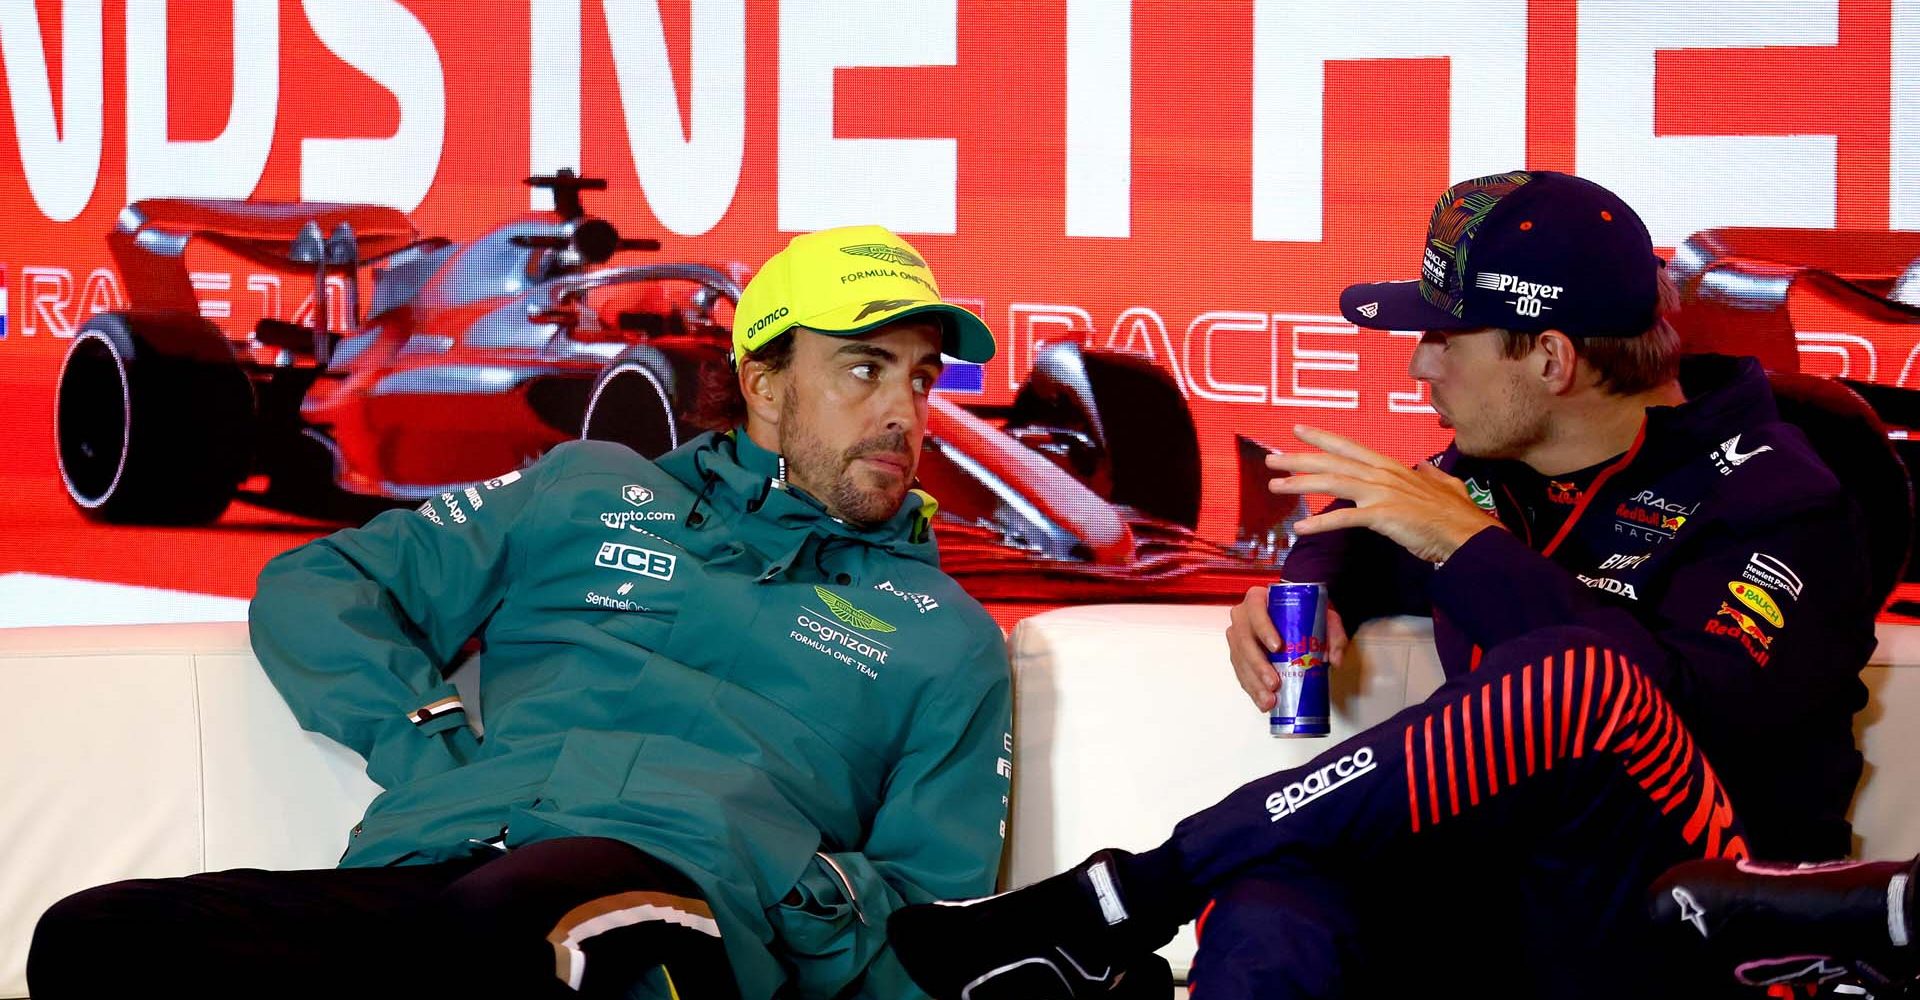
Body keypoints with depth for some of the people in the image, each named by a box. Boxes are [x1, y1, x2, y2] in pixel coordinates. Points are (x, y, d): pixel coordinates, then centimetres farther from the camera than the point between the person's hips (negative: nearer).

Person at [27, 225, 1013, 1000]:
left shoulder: (942, 635, 27)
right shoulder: (589, 491, 30)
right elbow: (312, 591, 27)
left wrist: (824, 897, -1)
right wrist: (432, 747, 9)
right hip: (427, 870, 3)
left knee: (512, 916, -46)